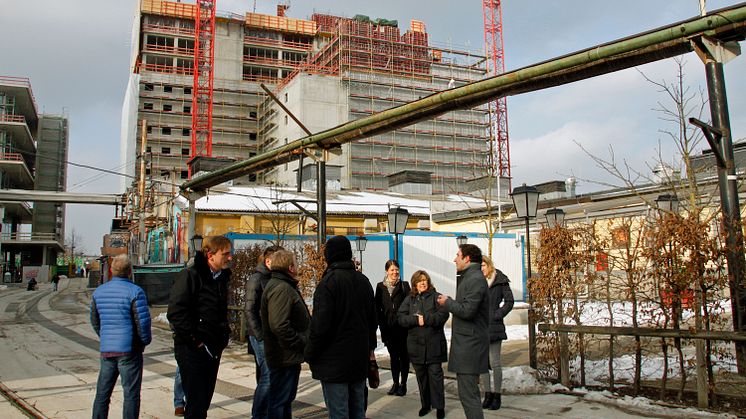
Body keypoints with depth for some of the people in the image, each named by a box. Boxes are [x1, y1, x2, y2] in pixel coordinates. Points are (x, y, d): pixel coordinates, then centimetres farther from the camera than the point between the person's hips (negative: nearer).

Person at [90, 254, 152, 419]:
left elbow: (94, 321, 16)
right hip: (129, 350, -5)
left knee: (102, 393, 15)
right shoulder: (135, 291, -12)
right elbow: (143, 321, -15)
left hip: (106, 350, 6)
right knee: (131, 394, 2)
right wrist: (145, 341, 1)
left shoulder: (98, 292, 8)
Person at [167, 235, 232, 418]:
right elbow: (175, 312, -20)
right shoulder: (191, 276, -14)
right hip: (192, 350, -8)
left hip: (213, 349, 8)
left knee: (205, 401, 16)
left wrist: (224, 335, 12)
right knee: (196, 404, -4)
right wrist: (193, 340, -18)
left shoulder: (222, 278, 11)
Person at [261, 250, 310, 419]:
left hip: (288, 356, 11)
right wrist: (302, 343, -21)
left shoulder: (286, 286, 15)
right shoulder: (281, 289, -20)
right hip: (286, 357, -11)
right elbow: (279, 326, -30)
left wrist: (301, 343, 15)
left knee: (286, 399, 21)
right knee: (280, 402, -1)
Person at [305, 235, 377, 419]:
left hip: (334, 361, -7)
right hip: (360, 358, 7)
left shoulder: (328, 282, -15)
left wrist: (310, 355, -7)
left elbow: (320, 325, -18)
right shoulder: (363, 280, 9)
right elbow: (372, 319, 15)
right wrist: (370, 347, 25)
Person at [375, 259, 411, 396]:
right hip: (388, 328, 2)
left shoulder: (404, 285, 0)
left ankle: (403, 384, 14)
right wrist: (381, 323, 0)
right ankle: (395, 383, 22)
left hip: (402, 327, -2)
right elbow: (377, 307, 6)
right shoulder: (381, 286, 5)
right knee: (393, 356, 12)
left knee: (403, 356, 4)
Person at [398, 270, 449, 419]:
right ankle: (425, 404, 22)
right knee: (421, 375, 10)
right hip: (416, 344, 3)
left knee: (435, 374, 0)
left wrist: (424, 319, -17)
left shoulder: (436, 297, 0)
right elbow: (401, 318, 0)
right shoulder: (409, 299, 10)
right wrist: (416, 320, -16)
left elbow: (443, 315, -13)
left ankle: (439, 406, 8)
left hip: (434, 344, -3)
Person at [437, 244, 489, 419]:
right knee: (469, 391, 18)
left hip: (469, 344, -11)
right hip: (466, 341, 11)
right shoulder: (468, 278, 18)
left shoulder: (475, 279, -15)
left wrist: (447, 302, -10)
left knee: (468, 393, -8)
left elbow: (467, 310, -22)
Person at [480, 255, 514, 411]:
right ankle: (488, 394, 19)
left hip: (493, 326, -5)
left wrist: (497, 315, -9)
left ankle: (497, 396, 9)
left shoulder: (500, 281, -3)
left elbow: (509, 301, -4)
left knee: (494, 363, -2)